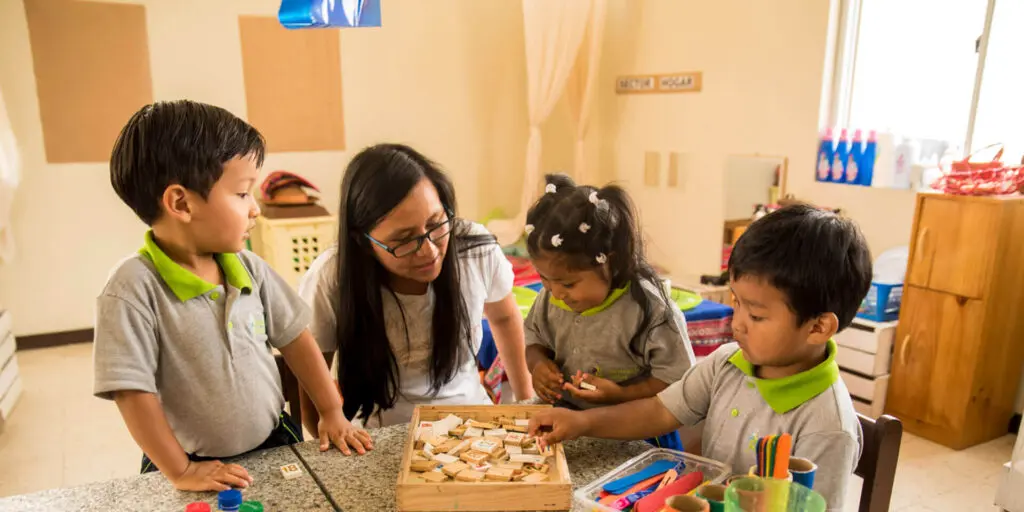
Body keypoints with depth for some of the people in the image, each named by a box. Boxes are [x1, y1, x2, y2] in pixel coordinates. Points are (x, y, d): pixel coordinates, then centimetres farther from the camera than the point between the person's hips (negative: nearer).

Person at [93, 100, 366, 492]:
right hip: (200, 465, -4)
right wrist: (180, 471, -14)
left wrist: (332, 412, 2)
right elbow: (132, 393, -18)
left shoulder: (248, 268, -5)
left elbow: (294, 339, 2)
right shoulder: (135, 288, -21)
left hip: (276, 443, 4)